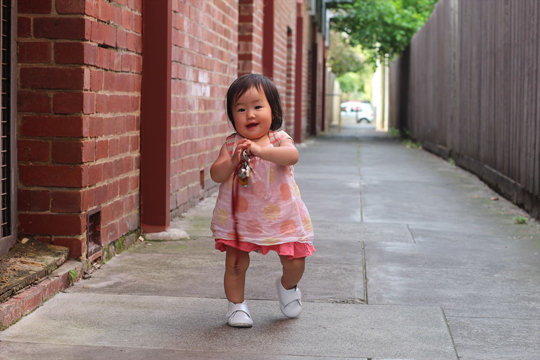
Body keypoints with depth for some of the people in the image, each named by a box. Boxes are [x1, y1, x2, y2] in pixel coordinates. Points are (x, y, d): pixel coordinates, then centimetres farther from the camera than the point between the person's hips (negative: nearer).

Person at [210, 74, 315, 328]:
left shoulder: (279, 139, -7)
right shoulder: (232, 144, -3)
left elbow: (292, 155, -29)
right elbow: (216, 174, -10)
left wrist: (259, 150, -43)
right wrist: (232, 162, -30)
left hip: (280, 216, 0)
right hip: (239, 218, 1)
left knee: (295, 262, 0)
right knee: (235, 264, 0)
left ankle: (288, 287, 33)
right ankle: (236, 305, 22)